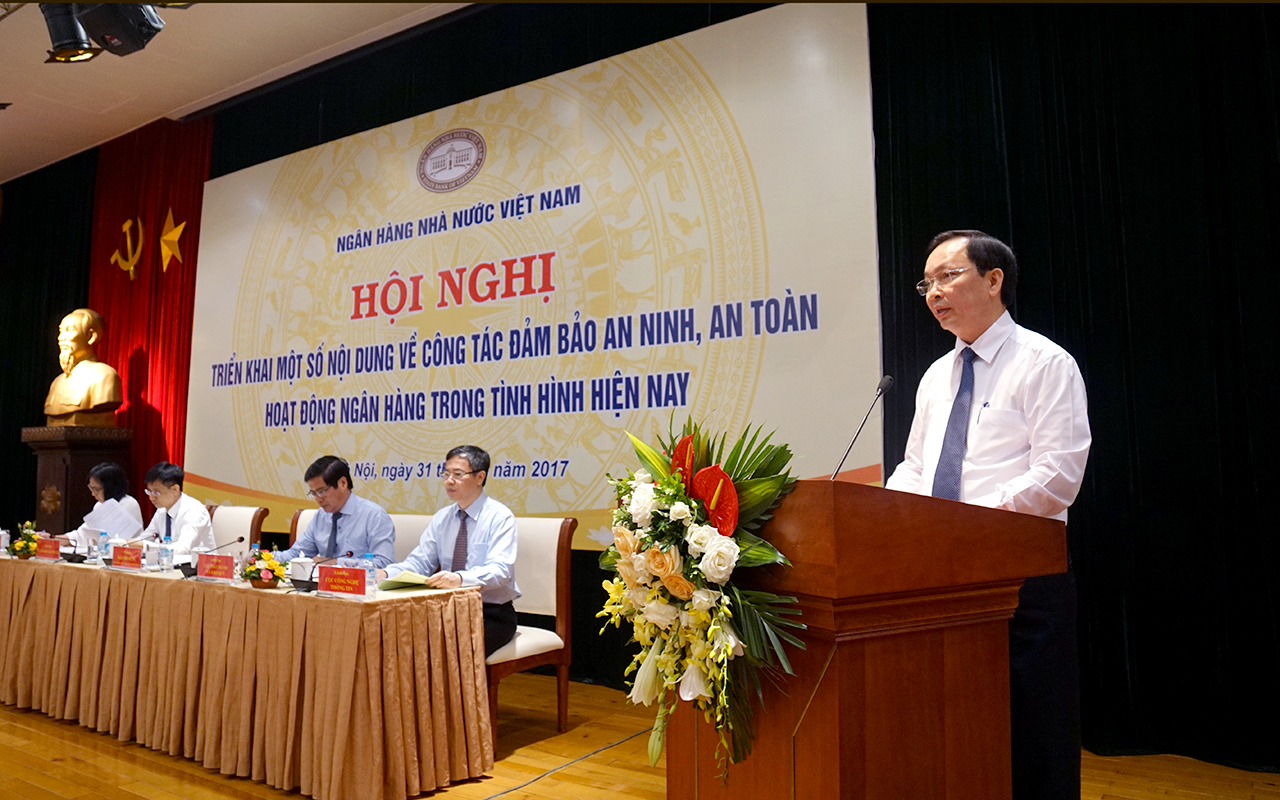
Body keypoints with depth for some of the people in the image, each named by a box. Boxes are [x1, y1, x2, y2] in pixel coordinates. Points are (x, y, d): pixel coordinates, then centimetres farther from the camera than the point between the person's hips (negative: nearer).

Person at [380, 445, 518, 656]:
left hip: (492, 614, -5)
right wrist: (385, 573, -14)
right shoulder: (441, 518, 10)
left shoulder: (500, 517, -10)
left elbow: (499, 571, -22)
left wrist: (459, 578, -41)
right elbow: (418, 562, 6)